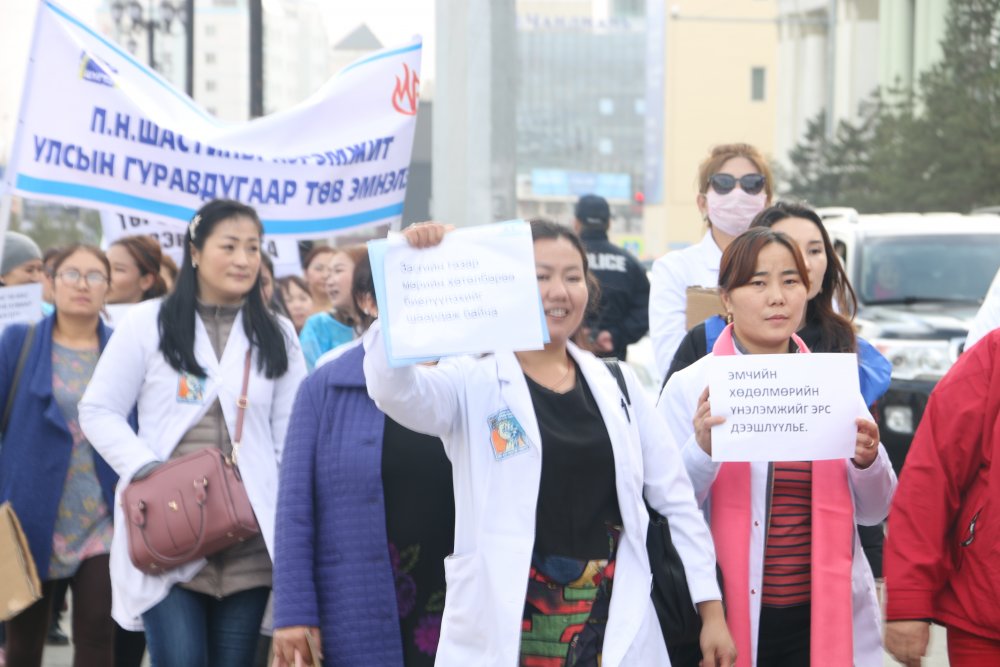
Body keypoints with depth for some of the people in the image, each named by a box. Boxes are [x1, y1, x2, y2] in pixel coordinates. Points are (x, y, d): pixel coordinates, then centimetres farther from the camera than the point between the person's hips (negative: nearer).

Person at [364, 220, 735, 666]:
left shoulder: (616, 385, 10)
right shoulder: (474, 384, -2)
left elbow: (676, 499, 11)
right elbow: (391, 388, -23)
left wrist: (711, 609, 7)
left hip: (613, 629, 3)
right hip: (505, 631, -3)